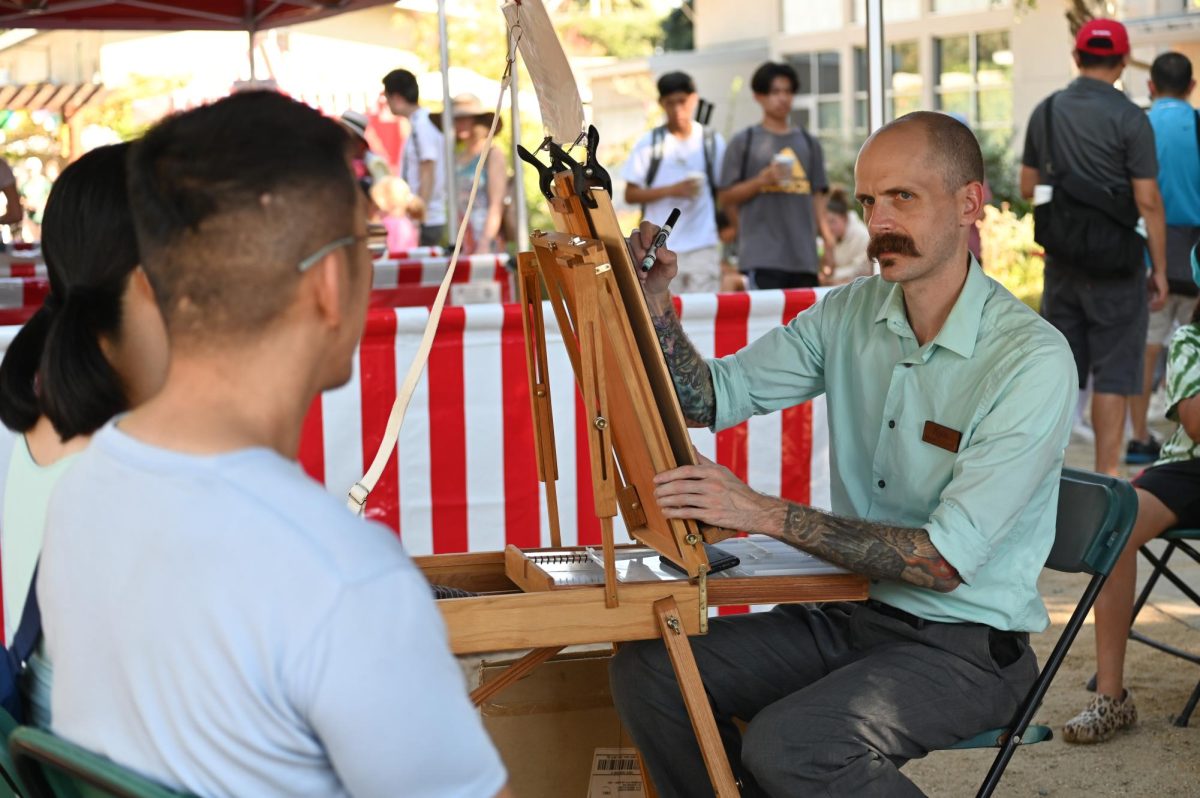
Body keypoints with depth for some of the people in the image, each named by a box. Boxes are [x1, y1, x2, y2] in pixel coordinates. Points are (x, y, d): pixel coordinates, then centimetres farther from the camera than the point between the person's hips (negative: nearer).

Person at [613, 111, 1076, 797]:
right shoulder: (849, 314, 4)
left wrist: (765, 513, -27)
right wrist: (654, 300, -12)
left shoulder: (1033, 359, -18)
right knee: (647, 668, -11)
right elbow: (709, 399, 6)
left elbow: (945, 561, -23)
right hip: (851, 613, 6)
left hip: (965, 644, -6)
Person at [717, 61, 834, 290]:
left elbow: (817, 194, 17)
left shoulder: (809, 143, 16)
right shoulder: (744, 142, 4)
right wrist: (761, 180, -12)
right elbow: (725, 198, 2)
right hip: (762, 255, -4)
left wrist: (825, 232, 4)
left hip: (804, 256, 4)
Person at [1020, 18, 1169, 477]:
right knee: (1113, 370, 1)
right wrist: (1160, 270, -7)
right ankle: (1105, 472, 1)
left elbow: (1028, 188, 11)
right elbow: (1147, 200, -13)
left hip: (1061, 261, 5)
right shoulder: (1128, 118, -12)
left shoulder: (1045, 112, 4)